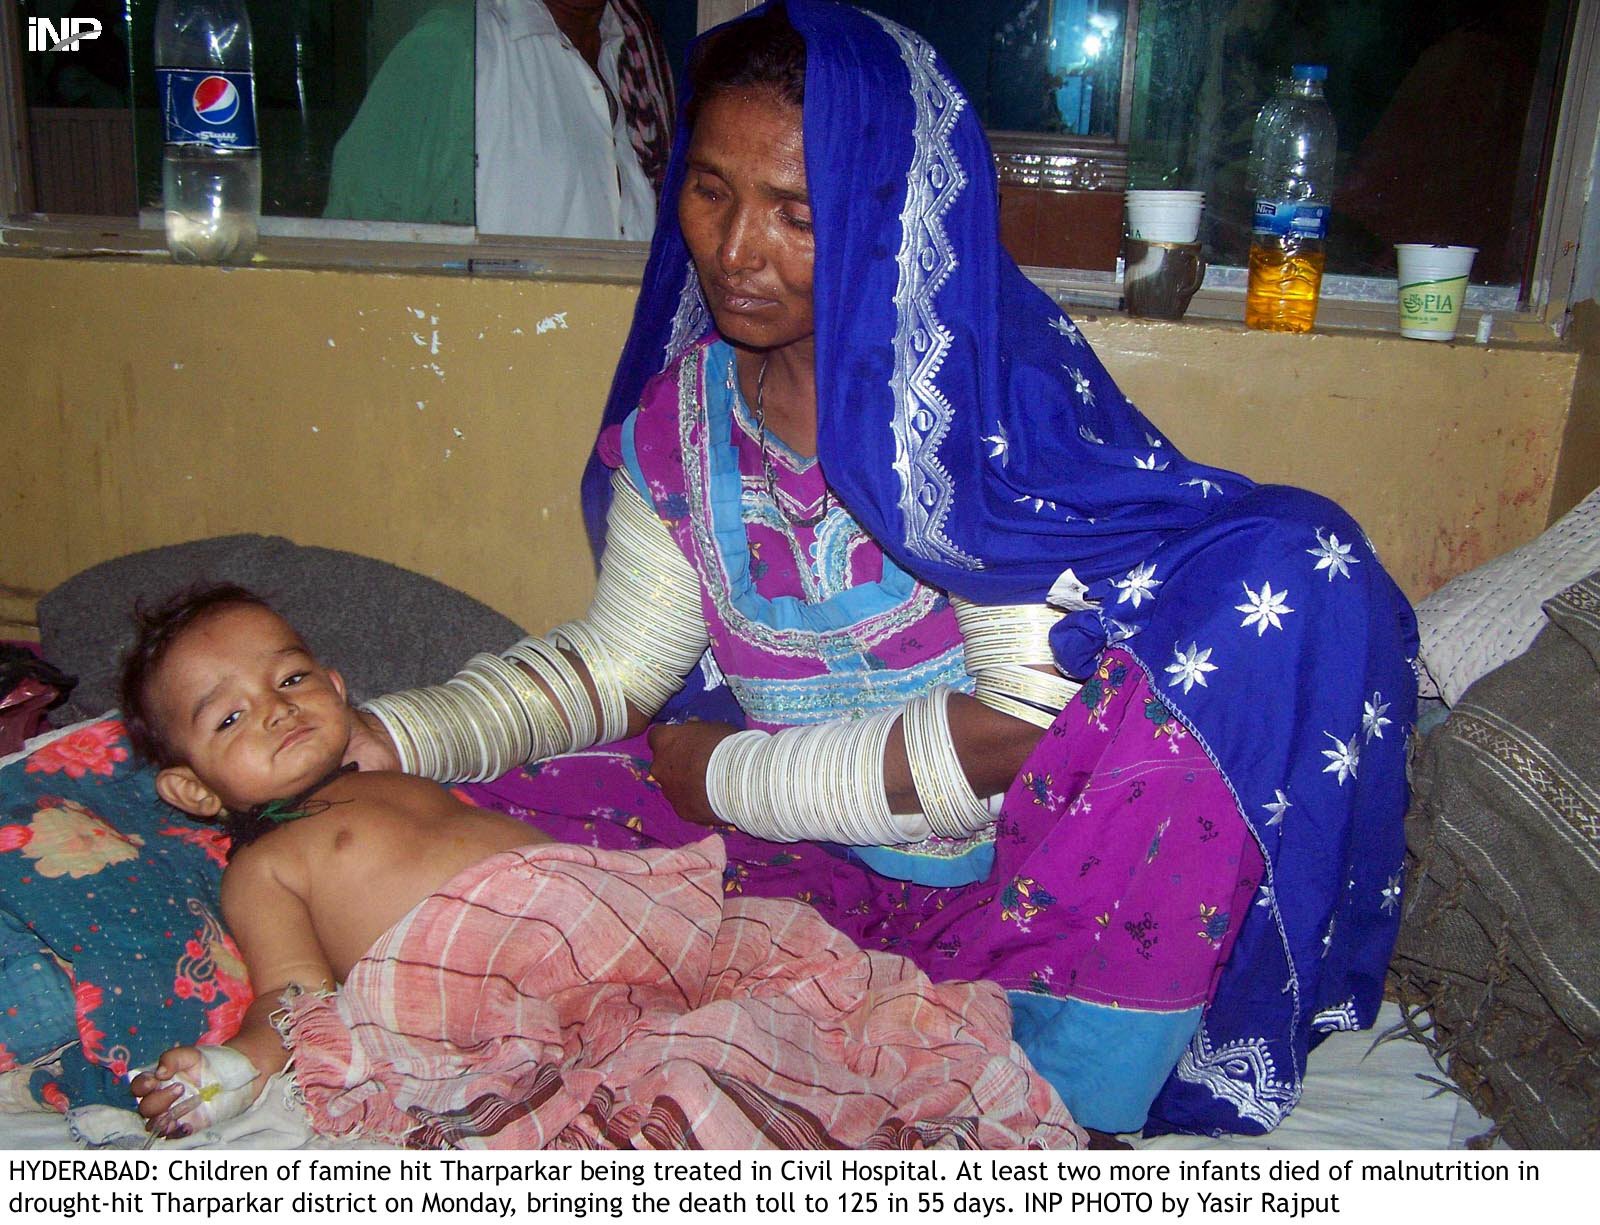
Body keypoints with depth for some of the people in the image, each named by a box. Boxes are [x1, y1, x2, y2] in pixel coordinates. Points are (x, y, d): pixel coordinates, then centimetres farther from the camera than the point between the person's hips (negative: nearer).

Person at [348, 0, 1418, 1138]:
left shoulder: (994, 390, -17)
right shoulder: (683, 409, 0)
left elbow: (1029, 721, -23)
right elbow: (612, 665, 7)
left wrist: (725, 775, -15)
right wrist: (394, 738, -10)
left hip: (1013, 864, -4)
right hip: (822, 862, 5)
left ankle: (1070, 1130, -21)